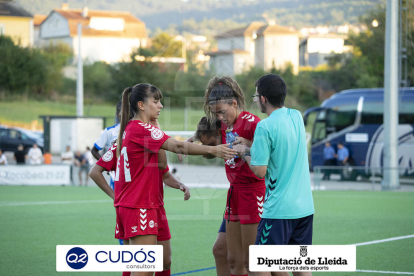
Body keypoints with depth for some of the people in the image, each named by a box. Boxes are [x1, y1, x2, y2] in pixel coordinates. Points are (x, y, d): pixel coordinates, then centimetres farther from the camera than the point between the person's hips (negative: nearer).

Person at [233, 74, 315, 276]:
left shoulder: (265, 127, -15)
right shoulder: (296, 117, 7)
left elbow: (260, 171, -14)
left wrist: (245, 153, 3)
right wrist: (252, 148, 16)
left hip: (279, 209, -7)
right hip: (305, 206, 7)